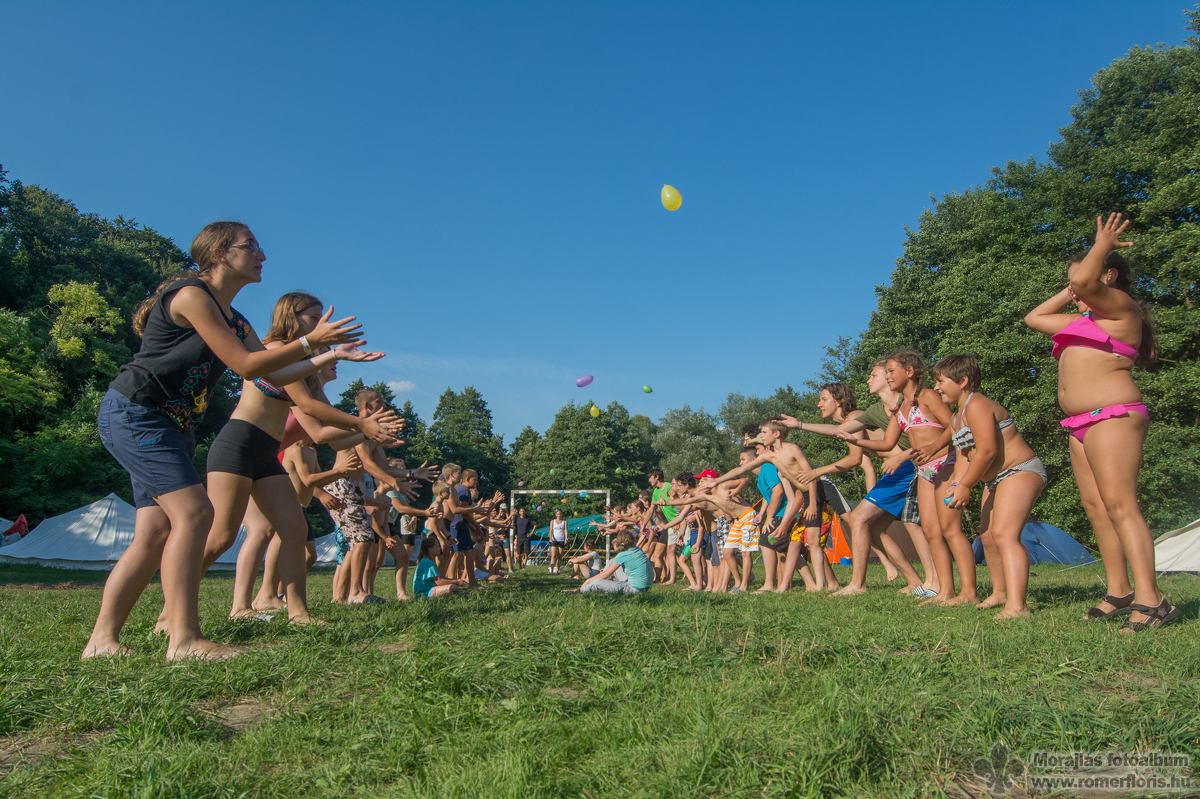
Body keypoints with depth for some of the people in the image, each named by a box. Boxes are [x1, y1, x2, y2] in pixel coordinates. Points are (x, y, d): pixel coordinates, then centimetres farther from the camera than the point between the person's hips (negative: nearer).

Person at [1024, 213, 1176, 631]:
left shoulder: (1120, 306, -2)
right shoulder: (1084, 320, 24)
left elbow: (1086, 280, -20)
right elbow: (1034, 318, 34)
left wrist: (1103, 245, -3)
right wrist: (1073, 291, 28)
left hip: (1112, 416, -9)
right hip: (1083, 423, 9)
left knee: (1119, 503, -16)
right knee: (1095, 506, 7)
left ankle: (1150, 599, -16)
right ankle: (1119, 592, 12)